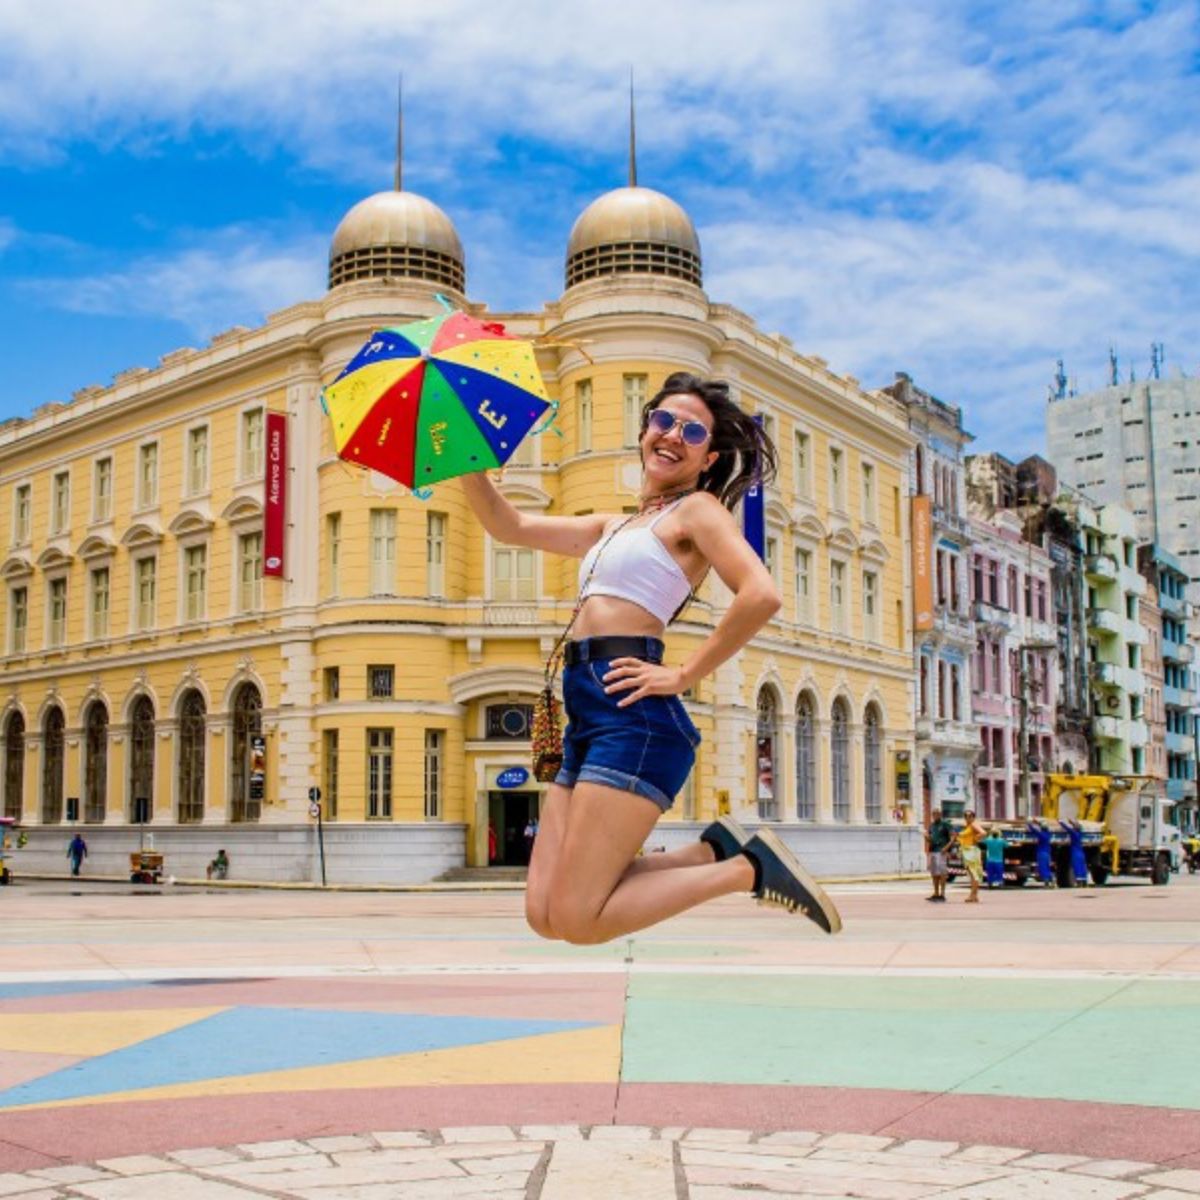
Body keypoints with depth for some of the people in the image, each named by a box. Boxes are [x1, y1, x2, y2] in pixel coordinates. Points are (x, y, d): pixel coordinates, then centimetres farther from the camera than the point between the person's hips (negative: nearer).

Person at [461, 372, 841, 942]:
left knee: (574, 918, -13)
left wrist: (684, 675, -12)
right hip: (587, 720, 9)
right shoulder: (613, 527, 25)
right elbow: (509, 526, 29)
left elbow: (761, 594, -16)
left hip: (632, 713, -8)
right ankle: (713, 852, 10)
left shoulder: (699, 507, 2)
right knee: (543, 914, 1)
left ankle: (749, 868, 0)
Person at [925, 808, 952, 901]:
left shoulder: (945, 824, -3)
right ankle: (936, 893, 14)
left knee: (942, 872, -10)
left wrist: (947, 846, -17)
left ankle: (942, 894, -10)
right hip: (932, 851, 7)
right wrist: (927, 837, 1)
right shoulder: (931, 825, 18)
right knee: (934, 873, 8)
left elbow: (953, 836, -8)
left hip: (941, 851, -7)